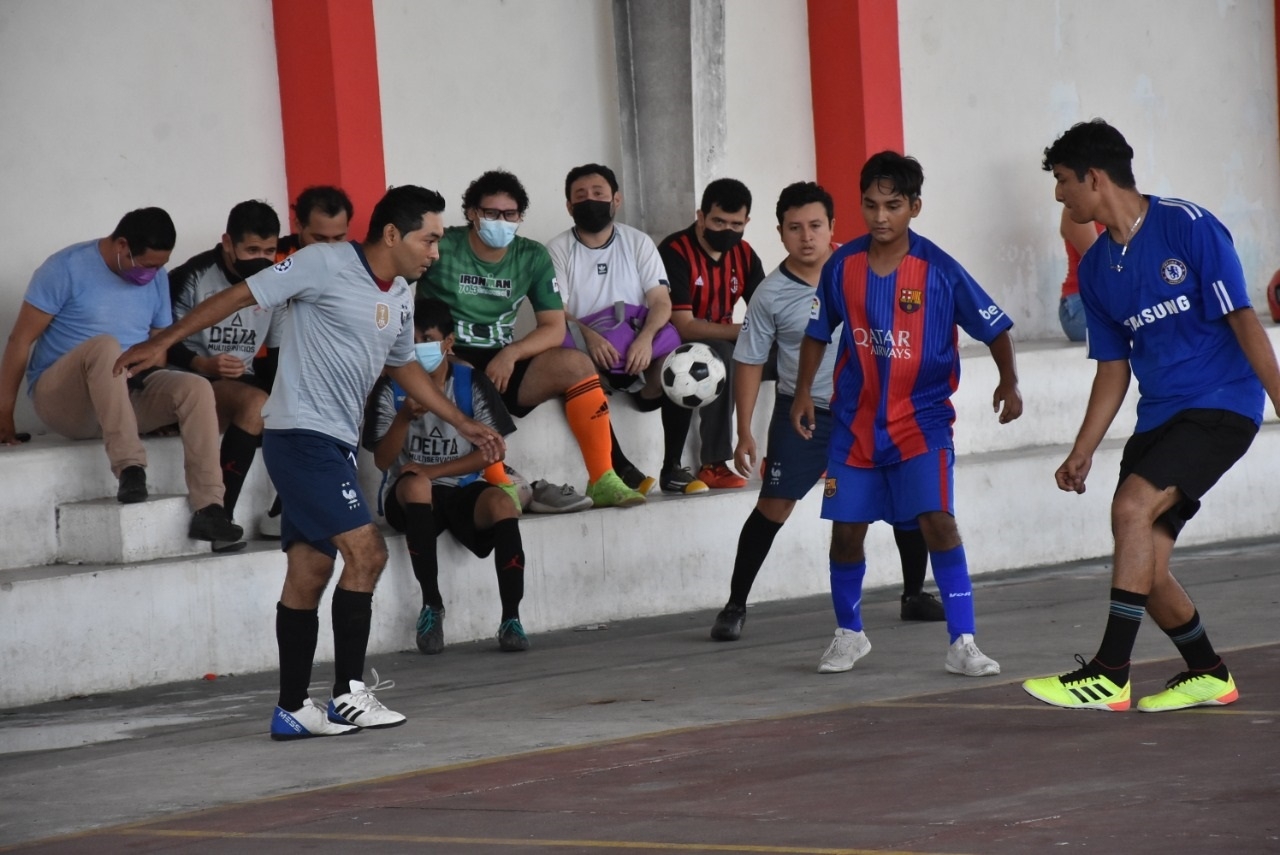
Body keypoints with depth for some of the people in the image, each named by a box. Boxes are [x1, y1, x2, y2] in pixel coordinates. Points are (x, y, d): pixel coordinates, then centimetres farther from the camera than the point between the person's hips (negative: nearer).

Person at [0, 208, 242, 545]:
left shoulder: (157, 278, 7)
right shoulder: (67, 268, -9)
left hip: (127, 392, 5)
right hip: (63, 400, -5)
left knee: (196, 388, -22)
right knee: (105, 345, -36)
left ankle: (208, 509, -30)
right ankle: (129, 468, -43)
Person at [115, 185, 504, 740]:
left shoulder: (401, 298, 13)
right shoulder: (326, 265, -12)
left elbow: (405, 367, 29)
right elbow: (240, 296, -10)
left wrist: (463, 424, 28)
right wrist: (162, 343, -14)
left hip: (335, 443, 8)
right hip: (301, 432, -8)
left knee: (309, 572, 8)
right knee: (366, 551, -14)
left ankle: (292, 711, 10)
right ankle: (348, 695, -9)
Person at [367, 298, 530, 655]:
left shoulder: (472, 383, 0)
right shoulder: (391, 389, -2)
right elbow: (383, 461, -6)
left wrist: (433, 470, -15)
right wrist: (405, 417, -25)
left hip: (463, 490, 1)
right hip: (412, 497, -1)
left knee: (501, 503, -33)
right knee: (416, 484, -37)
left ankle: (511, 617, -27)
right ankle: (431, 605, -28)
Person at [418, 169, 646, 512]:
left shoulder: (533, 257, 7)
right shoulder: (442, 248, -7)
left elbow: (554, 327, 4)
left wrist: (511, 354, -16)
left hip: (502, 363, 5)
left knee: (575, 363, -19)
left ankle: (602, 481, -21)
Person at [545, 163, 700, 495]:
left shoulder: (638, 243, 9)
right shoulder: (558, 250, 3)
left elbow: (661, 301, -2)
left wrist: (646, 336, -25)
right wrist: (588, 336, -30)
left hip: (636, 351, 2)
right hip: (587, 350, -2)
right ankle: (619, 467, -31)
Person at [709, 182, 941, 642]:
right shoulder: (770, 295, -10)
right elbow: (750, 362, -4)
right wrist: (744, 434, -7)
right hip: (803, 413, -2)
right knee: (774, 505, -9)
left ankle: (915, 595, 19)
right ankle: (735, 606, 2)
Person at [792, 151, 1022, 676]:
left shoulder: (939, 270, -13)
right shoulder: (842, 265, -5)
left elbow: (994, 328, -7)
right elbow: (817, 332, 10)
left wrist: (1008, 383, -19)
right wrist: (804, 392, 6)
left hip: (921, 419, -3)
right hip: (856, 420, 3)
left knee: (937, 519, -18)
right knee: (846, 529, 6)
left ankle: (963, 643, -13)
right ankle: (849, 634, 29)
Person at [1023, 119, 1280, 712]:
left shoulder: (1188, 227, -10)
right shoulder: (1095, 268, 10)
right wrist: (1082, 453, 11)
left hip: (1221, 405, -7)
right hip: (1158, 417, 7)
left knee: (1132, 507, -25)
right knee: (1143, 566, -1)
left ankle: (1109, 675, -23)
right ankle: (1208, 676, 22)